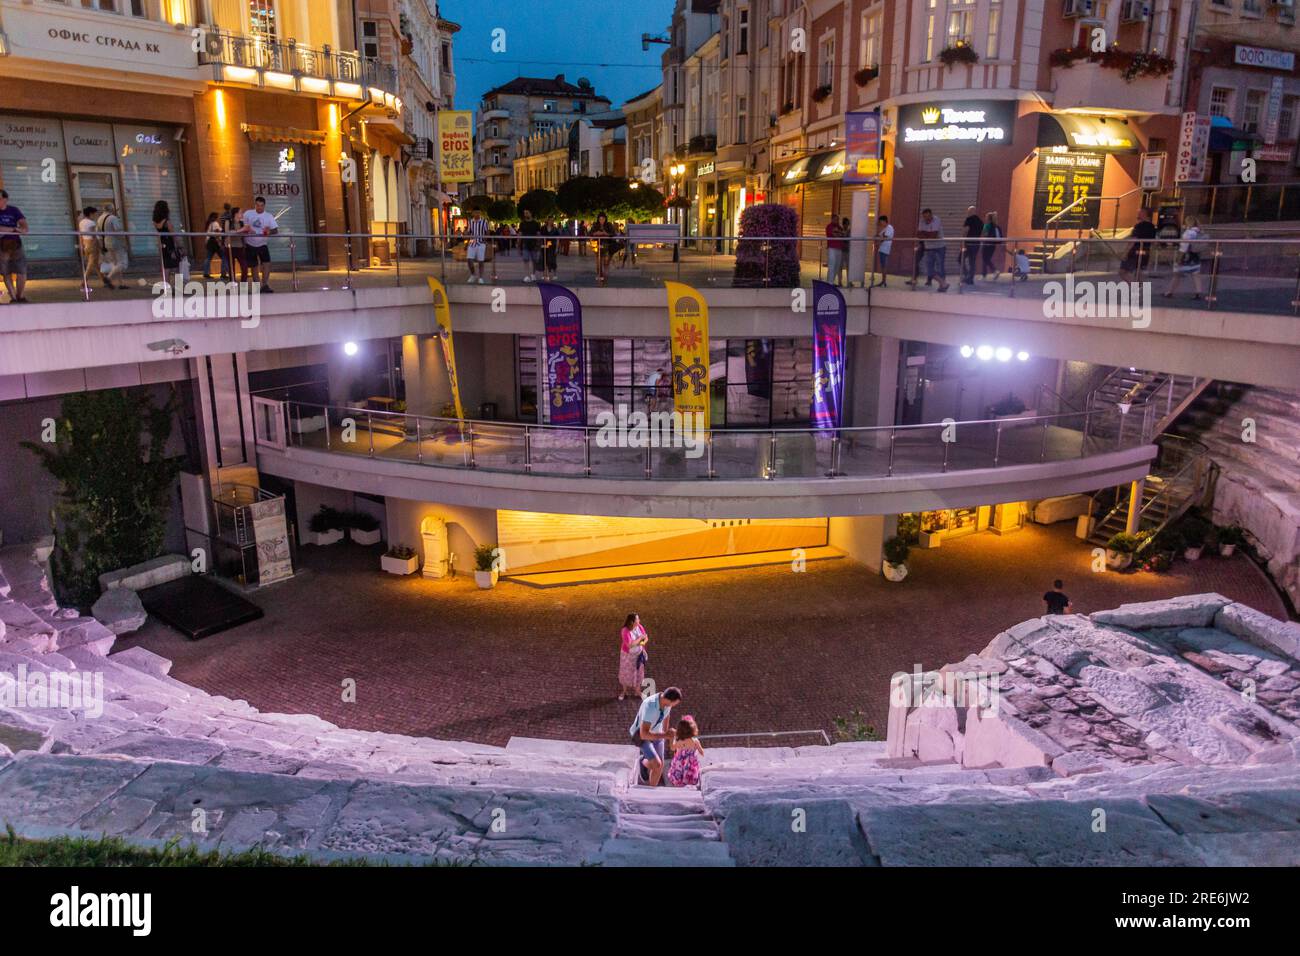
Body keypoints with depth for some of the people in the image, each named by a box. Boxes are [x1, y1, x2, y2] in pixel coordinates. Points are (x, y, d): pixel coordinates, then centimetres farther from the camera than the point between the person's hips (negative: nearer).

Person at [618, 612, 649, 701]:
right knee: (626, 674, 12)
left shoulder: (639, 627, -12)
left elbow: (646, 638, -4)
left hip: (638, 654, 5)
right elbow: (630, 645, -36)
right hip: (628, 655, -5)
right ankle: (624, 691, 32)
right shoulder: (625, 631, -29)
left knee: (638, 672, 16)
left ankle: (637, 691, 34)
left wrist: (643, 642, -26)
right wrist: (640, 638, -27)